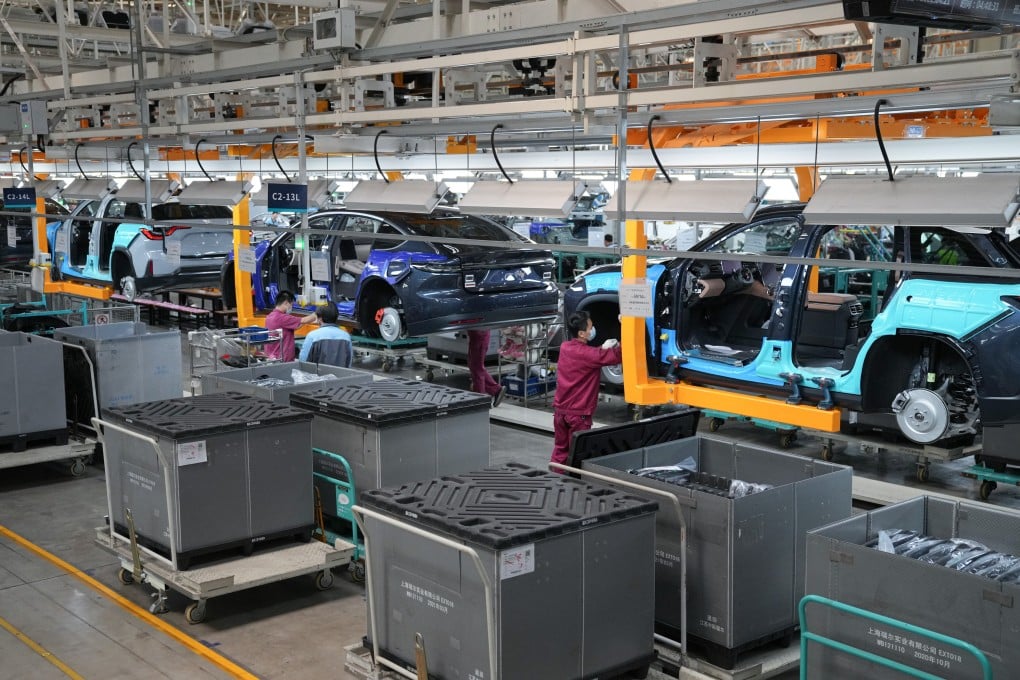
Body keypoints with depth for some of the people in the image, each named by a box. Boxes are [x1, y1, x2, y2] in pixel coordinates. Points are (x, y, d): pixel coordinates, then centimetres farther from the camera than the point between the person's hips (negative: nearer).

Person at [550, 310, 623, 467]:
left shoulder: (565, 348, 3)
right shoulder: (586, 353, -19)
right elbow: (616, 356, -20)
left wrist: (603, 348, 3)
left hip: (560, 409, 7)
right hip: (578, 413, -7)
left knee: (560, 449, 16)